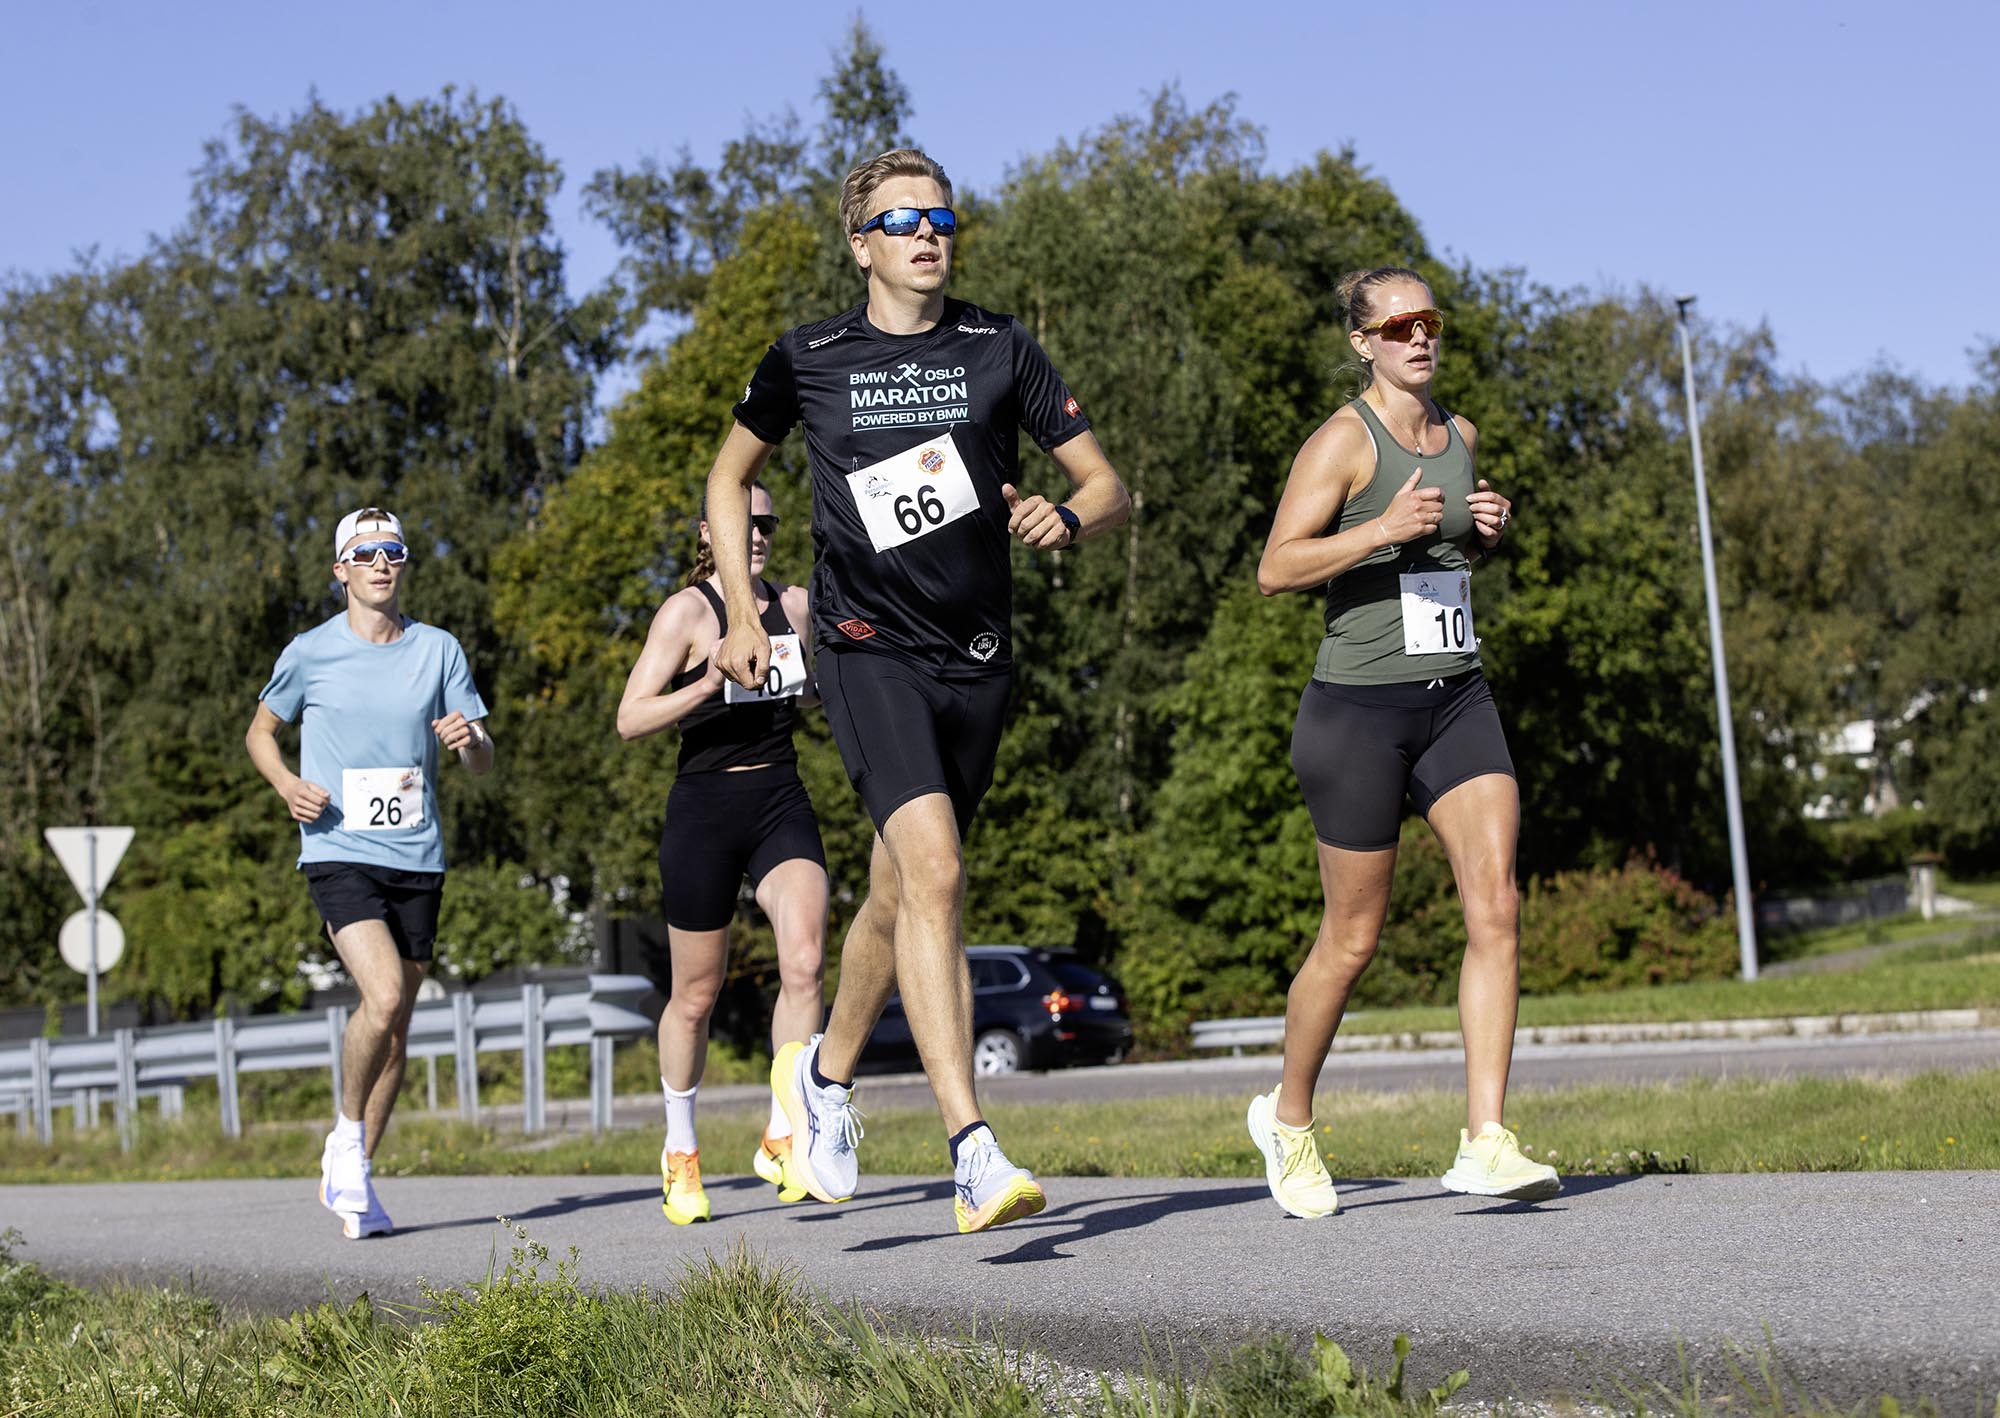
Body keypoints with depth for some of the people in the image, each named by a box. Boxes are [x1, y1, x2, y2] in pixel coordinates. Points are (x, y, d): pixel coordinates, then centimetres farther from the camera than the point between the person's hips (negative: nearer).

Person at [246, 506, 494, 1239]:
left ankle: (353, 1175, 23)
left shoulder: (439, 651, 5)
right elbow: (260, 730, 15)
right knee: (383, 996, -23)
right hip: (339, 853, -3)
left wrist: (470, 739, -16)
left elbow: (484, 762, 8)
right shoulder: (310, 653, 1)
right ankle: (346, 1138, 1)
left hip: (417, 858, 3)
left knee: (394, 1023, 8)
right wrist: (288, 785, -5)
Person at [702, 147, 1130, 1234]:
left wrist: (1064, 519, -17)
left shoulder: (1000, 350, 4)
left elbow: (1107, 487, 6)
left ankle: (826, 1072, 42)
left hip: (977, 656, 3)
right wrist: (741, 612, 8)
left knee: (899, 892, 13)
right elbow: (730, 474, 18)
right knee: (933, 872, -23)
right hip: (868, 649, -3)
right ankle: (973, 1153, -26)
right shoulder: (808, 360, 2)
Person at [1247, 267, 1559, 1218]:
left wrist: (1487, 533, 6)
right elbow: (1275, 569, -14)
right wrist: (1382, 529, -25)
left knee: (1495, 907, -11)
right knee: (1353, 938, 3)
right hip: (1360, 704, -6)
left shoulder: (1460, 436, 13)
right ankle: (1288, 1117, 25)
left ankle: (1484, 1143, -11)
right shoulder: (1344, 441, -8)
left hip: (1458, 698, 6)